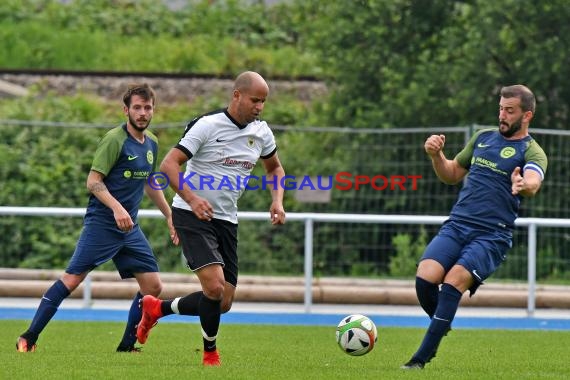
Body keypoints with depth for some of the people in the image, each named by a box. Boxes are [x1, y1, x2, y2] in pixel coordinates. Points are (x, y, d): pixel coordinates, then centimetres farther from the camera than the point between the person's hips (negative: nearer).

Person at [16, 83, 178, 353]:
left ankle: (127, 346, 10)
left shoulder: (151, 143, 13)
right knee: (72, 279, -12)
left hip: (129, 228, 7)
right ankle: (28, 338, -6)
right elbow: (93, 181, -15)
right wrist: (117, 208, -28)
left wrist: (170, 216, 26)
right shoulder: (114, 139, -10)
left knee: (152, 286, 0)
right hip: (101, 222, -7)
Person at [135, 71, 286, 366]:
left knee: (223, 303, 4)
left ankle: (157, 308, 27)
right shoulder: (207, 125, -14)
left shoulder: (261, 132, 5)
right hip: (192, 216, -7)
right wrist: (192, 199, -32)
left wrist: (277, 201, 4)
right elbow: (168, 164, -17)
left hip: (226, 220, 7)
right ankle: (210, 354, -1)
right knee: (215, 287, -23)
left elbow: (274, 168, 24)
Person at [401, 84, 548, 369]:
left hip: (493, 236, -4)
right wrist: (436, 155, 6)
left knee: (453, 281, -25)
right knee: (425, 278, -18)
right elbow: (452, 174, 27)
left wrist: (523, 185, -47)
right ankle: (441, 328, 12)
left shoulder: (531, 151, -1)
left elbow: (533, 184, -23)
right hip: (456, 225, 5)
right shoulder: (483, 138, 17)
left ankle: (421, 358, -21)